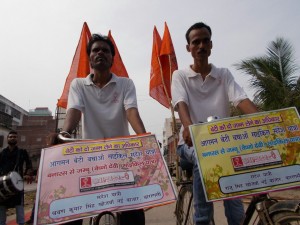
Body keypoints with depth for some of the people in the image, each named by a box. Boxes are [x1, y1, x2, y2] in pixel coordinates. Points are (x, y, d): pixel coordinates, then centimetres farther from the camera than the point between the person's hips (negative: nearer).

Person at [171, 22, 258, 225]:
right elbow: (181, 103, -15)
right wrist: (188, 126, -38)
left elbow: (242, 100, -7)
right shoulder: (180, 75, 4)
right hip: (192, 142, -2)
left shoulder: (224, 74, 9)